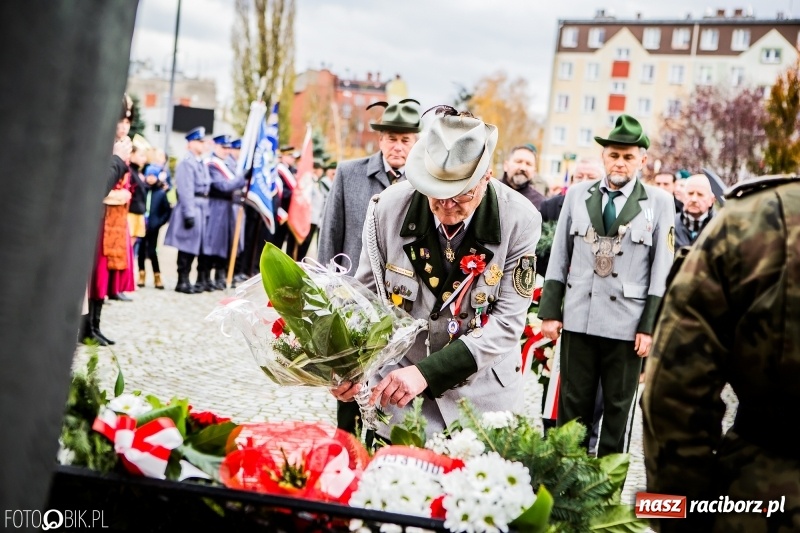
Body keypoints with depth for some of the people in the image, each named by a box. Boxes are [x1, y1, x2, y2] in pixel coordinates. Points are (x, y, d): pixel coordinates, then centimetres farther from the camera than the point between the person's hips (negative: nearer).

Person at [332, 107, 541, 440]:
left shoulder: (520, 220, -17)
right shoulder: (389, 207, -13)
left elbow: (507, 321, -18)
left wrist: (426, 372, -26)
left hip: (481, 390, -1)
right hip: (396, 386, 1)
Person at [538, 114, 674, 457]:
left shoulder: (659, 203, 0)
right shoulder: (578, 195, 6)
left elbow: (661, 270, -1)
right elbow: (559, 258, 8)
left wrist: (650, 326, -6)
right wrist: (550, 311, 3)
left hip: (627, 324, -2)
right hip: (578, 319, 2)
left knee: (619, 409, 8)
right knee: (572, 406, 9)